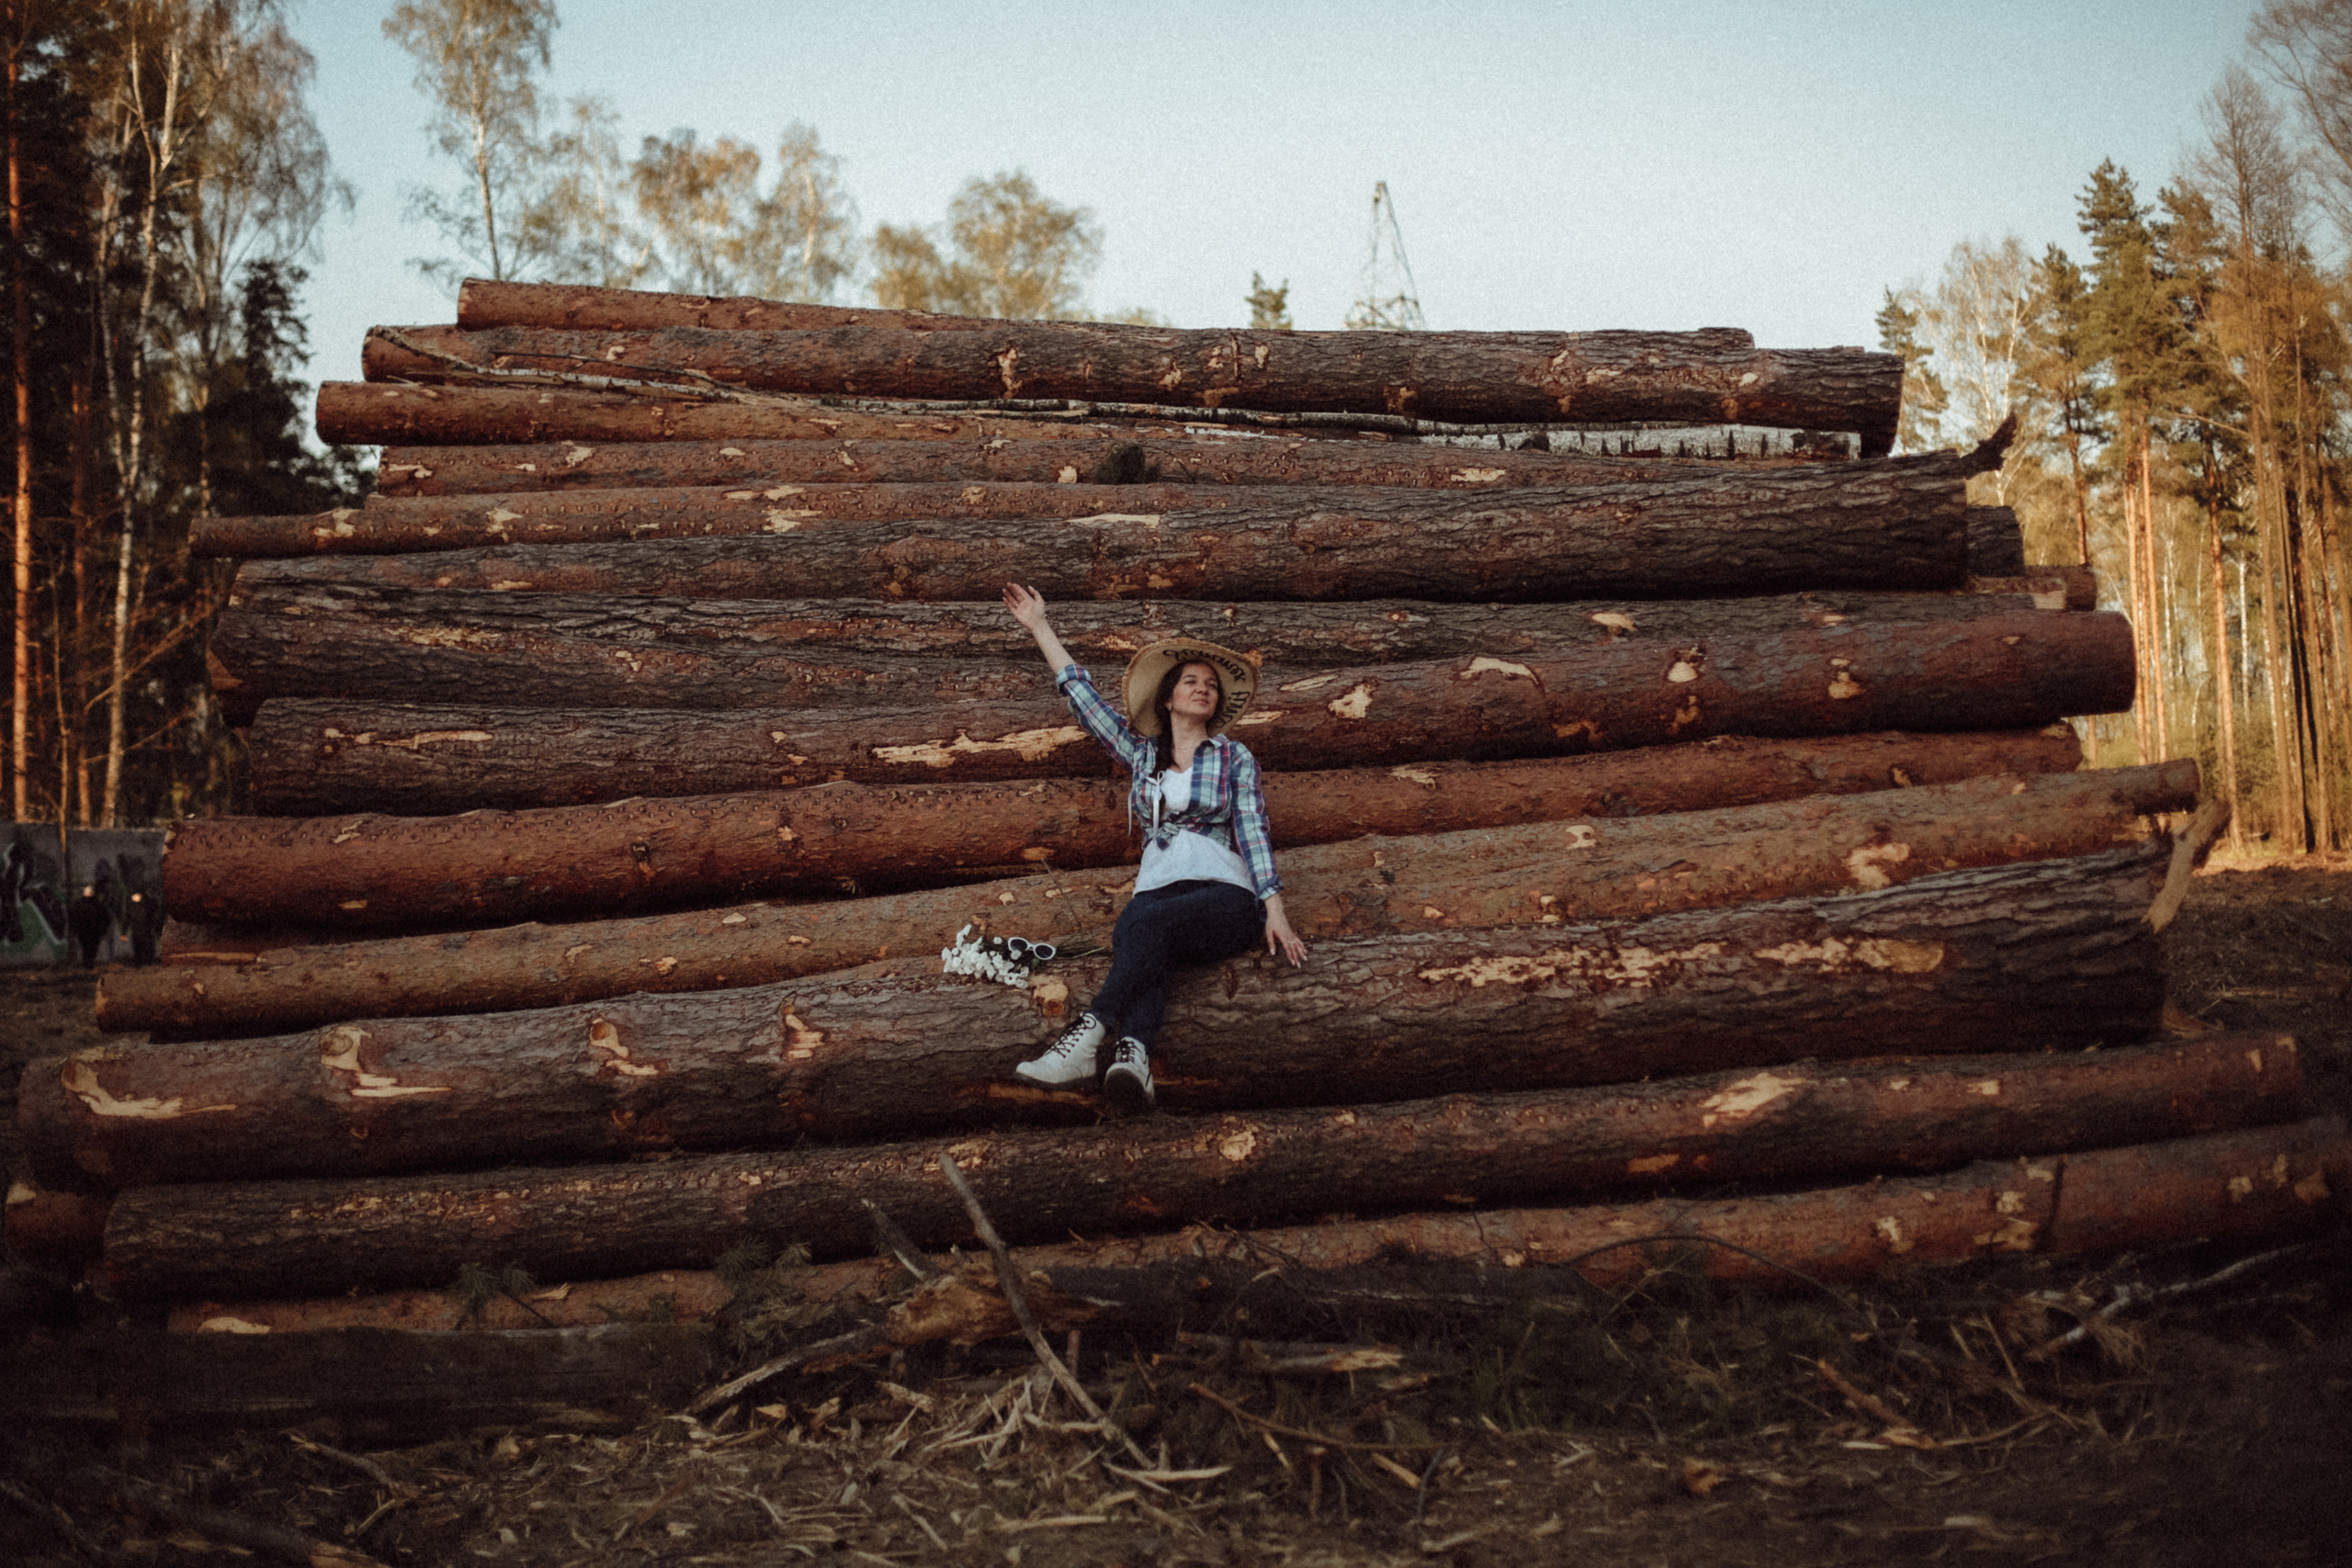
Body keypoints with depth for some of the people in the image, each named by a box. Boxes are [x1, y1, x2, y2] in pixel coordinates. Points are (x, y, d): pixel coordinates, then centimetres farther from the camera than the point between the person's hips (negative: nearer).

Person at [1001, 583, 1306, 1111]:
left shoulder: (1235, 758, 16)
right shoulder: (1141, 751, 25)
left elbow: (1253, 832, 5)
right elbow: (1082, 693, 28)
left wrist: (1275, 912, -9)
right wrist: (1038, 626, 31)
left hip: (1225, 895, -2)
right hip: (1156, 887, 2)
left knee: (1143, 923, -36)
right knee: (1138, 944, -37)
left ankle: (1091, 1031, -55)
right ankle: (1133, 1054, -65)